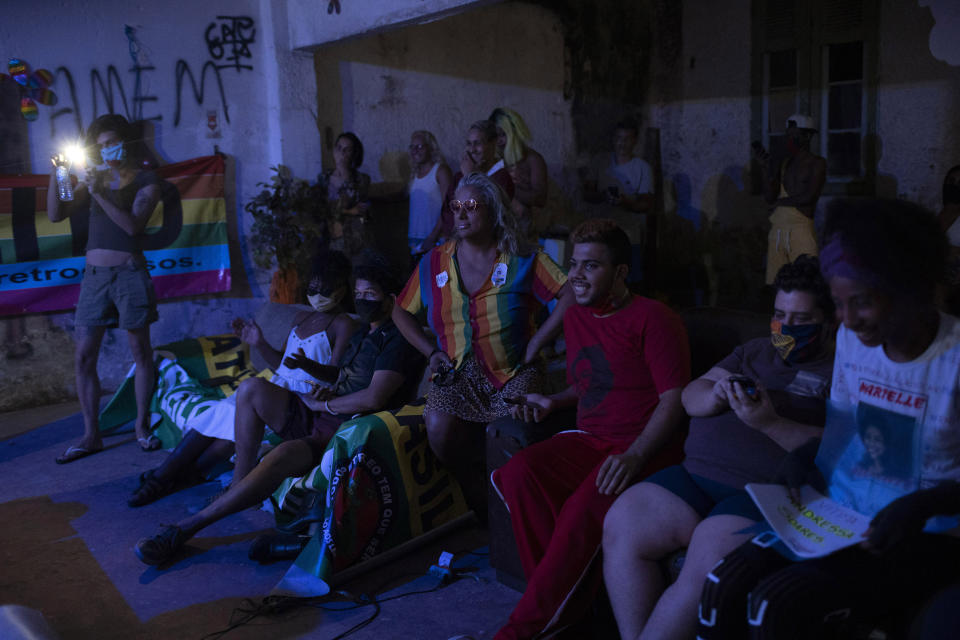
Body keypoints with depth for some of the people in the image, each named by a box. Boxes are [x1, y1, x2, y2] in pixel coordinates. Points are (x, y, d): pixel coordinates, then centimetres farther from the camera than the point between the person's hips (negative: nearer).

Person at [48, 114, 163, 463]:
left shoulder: (146, 181, 3)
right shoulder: (94, 179, 14)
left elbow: (133, 225, -12)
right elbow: (56, 214, 7)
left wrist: (100, 193, -16)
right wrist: (55, 174, -4)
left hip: (130, 273, -4)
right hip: (94, 274, 4)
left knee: (140, 350, 2)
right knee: (84, 357, 0)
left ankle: (142, 425, 14)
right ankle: (91, 435, 7)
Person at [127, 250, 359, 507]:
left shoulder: (344, 326, -4)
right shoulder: (301, 318, 20)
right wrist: (260, 344, 7)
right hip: (277, 387, 7)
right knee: (220, 414, -16)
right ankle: (162, 475, -16)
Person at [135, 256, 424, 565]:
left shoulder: (397, 341, -10)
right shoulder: (361, 334, 20)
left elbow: (374, 398, -21)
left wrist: (322, 403, -9)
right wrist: (305, 364, 14)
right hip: (318, 417, 10)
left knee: (283, 455, -35)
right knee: (252, 388, -6)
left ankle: (186, 528, -30)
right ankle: (239, 483, -3)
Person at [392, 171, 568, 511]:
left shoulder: (522, 260, 0)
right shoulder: (434, 263, 10)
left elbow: (571, 296, -8)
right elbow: (402, 311, 21)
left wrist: (534, 346, -10)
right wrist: (431, 350, 8)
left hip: (512, 372, -2)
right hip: (457, 373, 2)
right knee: (439, 430, -26)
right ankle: (474, 491, 4)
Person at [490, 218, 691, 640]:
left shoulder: (652, 319, -6)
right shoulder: (576, 317, 16)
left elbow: (674, 400, -11)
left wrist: (633, 456, -23)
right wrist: (553, 401, 9)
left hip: (644, 448, -6)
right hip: (587, 441, 7)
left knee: (586, 505, -34)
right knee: (517, 473, -23)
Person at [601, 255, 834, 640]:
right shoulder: (754, 352, 24)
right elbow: (690, 397, 18)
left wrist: (769, 423, -20)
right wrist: (715, 395, -7)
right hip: (696, 473, 6)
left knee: (704, 573, -29)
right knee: (621, 525, -15)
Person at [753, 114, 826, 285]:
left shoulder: (816, 163, 3)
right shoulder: (784, 163, 18)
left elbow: (809, 196, -9)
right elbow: (769, 197, 10)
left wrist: (782, 201, 2)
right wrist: (764, 166, 4)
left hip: (801, 229, -5)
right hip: (777, 230, 5)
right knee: (774, 283, 0)